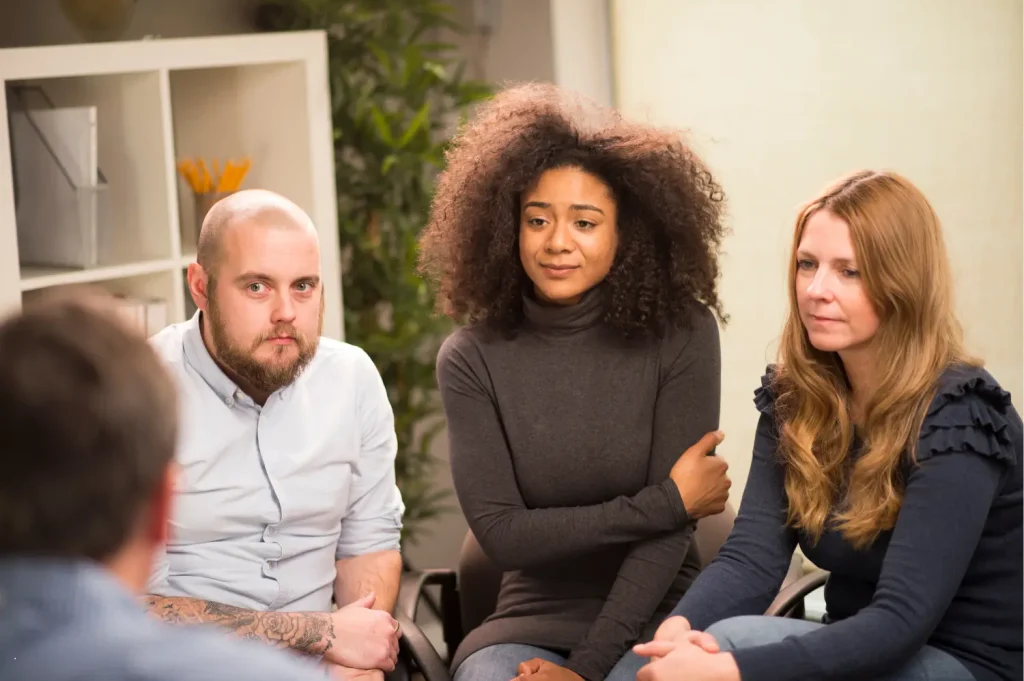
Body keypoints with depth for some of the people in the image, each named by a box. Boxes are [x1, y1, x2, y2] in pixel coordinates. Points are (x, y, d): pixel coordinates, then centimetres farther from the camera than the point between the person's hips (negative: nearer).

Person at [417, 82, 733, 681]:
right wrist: (668, 501, -10)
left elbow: (671, 531, -9)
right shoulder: (472, 359, -2)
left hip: (657, 615, 0)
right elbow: (501, 534, -8)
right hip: (536, 618, 0)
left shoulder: (680, 335, -5)